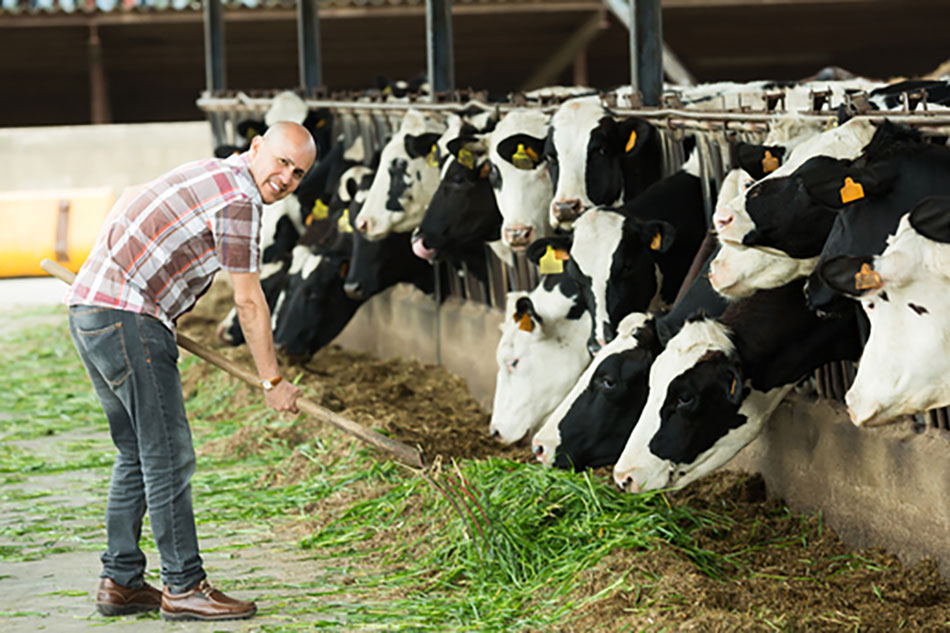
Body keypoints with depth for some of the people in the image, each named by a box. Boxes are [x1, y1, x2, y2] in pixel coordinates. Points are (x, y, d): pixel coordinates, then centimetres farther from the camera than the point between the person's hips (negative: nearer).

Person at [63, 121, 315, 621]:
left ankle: (120, 583, 18)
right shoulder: (238, 199, -11)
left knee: (137, 454, 15)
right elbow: (249, 302, -9)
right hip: (126, 317, -10)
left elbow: (126, 203, 33)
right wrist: (272, 382, -1)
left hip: (89, 311, 10)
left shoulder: (208, 174, 18)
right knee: (167, 455, -6)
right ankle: (183, 586, -3)